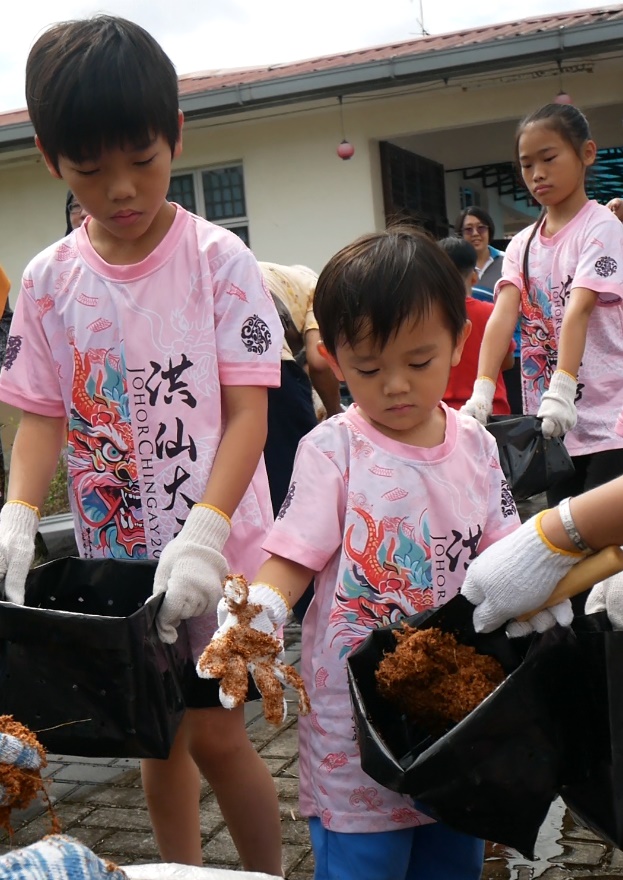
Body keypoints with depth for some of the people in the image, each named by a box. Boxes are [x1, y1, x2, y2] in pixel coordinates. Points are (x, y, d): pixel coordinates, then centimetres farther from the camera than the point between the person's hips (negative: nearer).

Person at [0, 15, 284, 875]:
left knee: (213, 734, -1)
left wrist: (205, 533, -25)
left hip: (216, 553, -3)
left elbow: (248, 412, -13)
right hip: (114, 553, 4)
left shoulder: (217, 259, -10)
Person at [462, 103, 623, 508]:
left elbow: (578, 311, -20)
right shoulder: (522, 245, 11)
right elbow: (503, 316, -5)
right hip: (552, 426, 6)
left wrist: (562, 389, -32)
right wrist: (482, 392, -20)